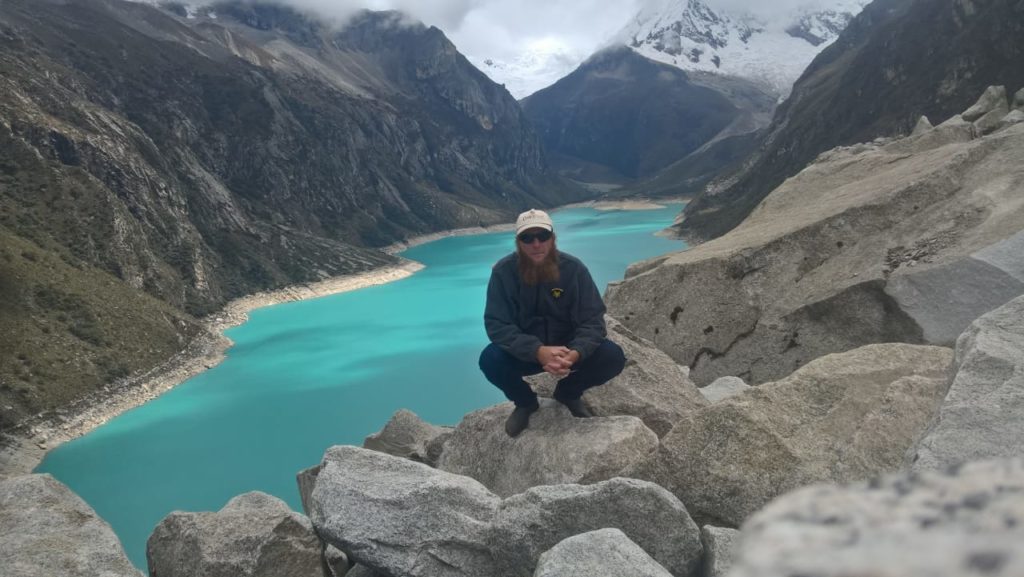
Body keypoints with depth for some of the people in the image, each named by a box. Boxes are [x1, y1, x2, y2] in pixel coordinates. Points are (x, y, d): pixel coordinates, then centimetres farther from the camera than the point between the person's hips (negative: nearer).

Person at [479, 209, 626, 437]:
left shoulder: (573, 268, -15)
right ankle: (525, 402, 3)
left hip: (567, 348, 1)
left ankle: (568, 393, 9)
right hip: (524, 353, -1)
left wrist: (574, 354, -39)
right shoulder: (503, 271, -17)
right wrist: (539, 351, -39)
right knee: (490, 359, -31)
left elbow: (592, 320, -17)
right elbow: (497, 324, -24)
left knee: (612, 357, -23)